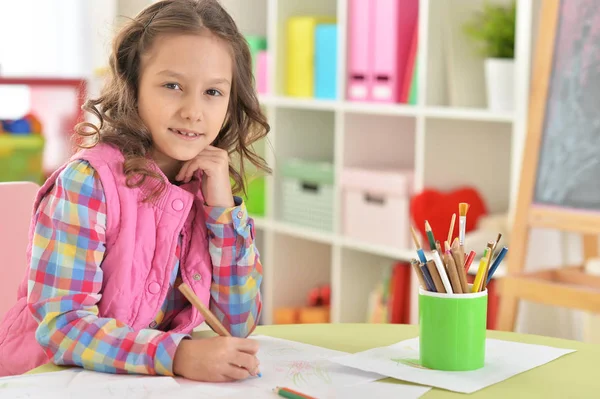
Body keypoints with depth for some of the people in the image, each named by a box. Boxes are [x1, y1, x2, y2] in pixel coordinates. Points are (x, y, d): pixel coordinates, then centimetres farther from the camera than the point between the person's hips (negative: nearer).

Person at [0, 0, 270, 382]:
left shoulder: (211, 187, -1)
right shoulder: (87, 181, -15)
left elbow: (240, 325, -2)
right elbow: (59, 324, -21)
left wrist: (223, 206, -12)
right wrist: (179, 355, -32)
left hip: (147, 384, 4)